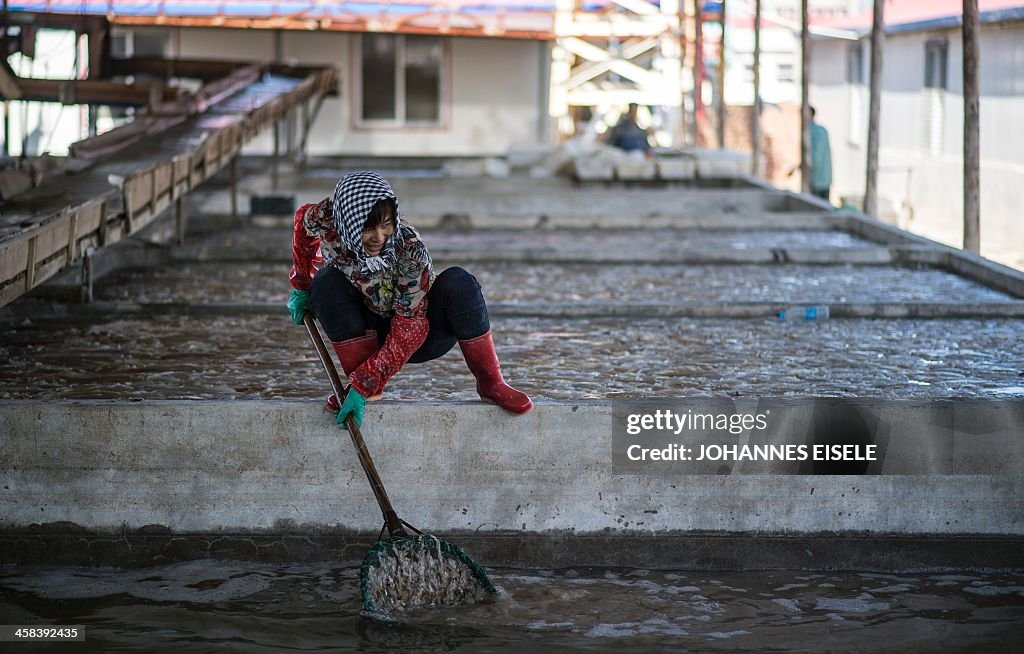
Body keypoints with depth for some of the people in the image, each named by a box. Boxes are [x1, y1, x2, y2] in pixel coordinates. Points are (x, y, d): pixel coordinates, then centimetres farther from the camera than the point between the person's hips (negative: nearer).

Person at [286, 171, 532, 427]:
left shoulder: (410, 249, -33)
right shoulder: (326, 219, -25)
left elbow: (409, 329, -32)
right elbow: (303, 218, 2)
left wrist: (363, 386, -37)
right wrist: (301, 287, 8)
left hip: (424, 334, -3)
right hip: (372, 333, 3)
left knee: (458, 283, -33)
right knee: (326, 282, -24)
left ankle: (490, 383, -19)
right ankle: (364, 385, -15)